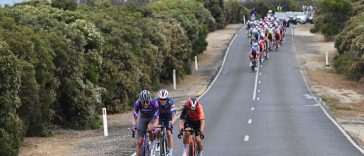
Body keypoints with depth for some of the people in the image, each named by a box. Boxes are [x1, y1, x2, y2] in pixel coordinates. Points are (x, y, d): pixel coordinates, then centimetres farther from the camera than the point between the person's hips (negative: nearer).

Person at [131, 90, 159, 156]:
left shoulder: (154, 103, -32)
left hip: (152, 118, -2)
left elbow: (156, 118, -31)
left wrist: (154, 126, -50)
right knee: (139, 142, -5)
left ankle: (153, 142, -8)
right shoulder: (138, 103, -29)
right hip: (143, 118, 2)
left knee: (150, 128, -35)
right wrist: (133, 125, -45)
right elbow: (134, 117, -27)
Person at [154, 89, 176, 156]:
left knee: (169, 133, -12)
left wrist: (171, 122, -56)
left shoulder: (170, 102, -32)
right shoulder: (156, 102, -31)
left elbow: (174, 116, -36)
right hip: (159, 115, 1)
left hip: (168, 116, -1)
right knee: (158, 130, -22)